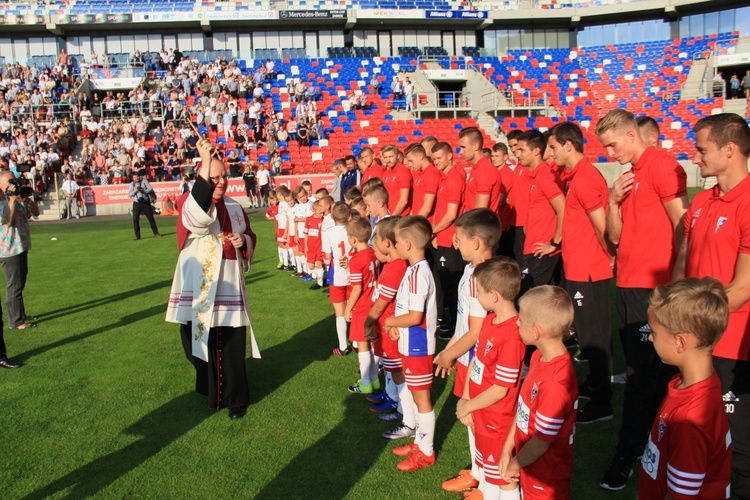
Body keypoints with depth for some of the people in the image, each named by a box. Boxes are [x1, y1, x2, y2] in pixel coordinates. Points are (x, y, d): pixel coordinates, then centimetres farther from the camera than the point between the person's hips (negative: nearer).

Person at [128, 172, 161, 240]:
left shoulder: (144, 181, 1)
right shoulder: (132, 184, 5)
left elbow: (150, 189, -8)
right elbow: (129, 195, 2)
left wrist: (142, 190, -20)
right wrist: (134, 191, -16)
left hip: (146, 203, -1)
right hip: (136, 204, 1)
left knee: (151, 218, 4)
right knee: (135, 219, -6)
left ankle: (156, 233, 18)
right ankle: (137, 235, 3)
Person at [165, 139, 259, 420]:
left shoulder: (235, 208, 10)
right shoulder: (192, 203, -6)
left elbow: (250, 237, 22)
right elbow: (198, 215, -32)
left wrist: (243, 241, -5)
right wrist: (205, 162, -38)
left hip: (229, 285, 3)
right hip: (200, 286, -3)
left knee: (232, 343, 2)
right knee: (201, 340, 5)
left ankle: (234, 397, 14)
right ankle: (210, 388, 29)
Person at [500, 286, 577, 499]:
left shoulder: (555, 382, -33)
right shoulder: (539, 357, -6)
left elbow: (540, 443, -23)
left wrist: (514, 465, -8)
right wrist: (507, 449, 3)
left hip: (546, 476, -7)